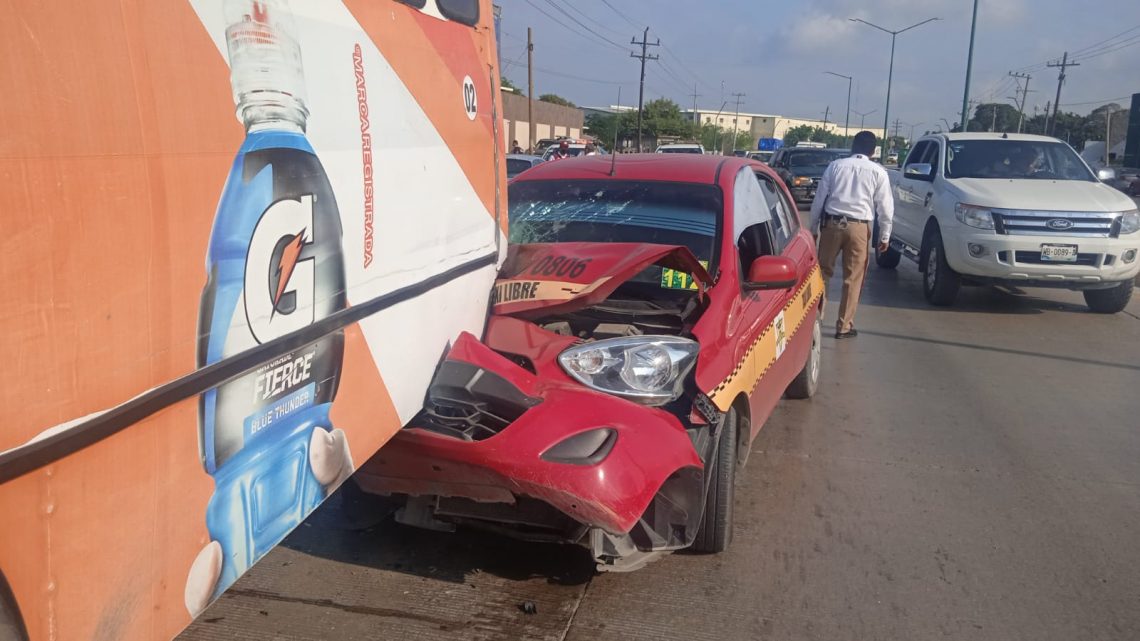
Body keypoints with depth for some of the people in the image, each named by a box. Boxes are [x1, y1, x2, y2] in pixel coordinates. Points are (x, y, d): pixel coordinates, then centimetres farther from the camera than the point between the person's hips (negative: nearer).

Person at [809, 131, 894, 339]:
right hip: (859, 227, -1)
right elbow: (885, 207, 3)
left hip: (832, 223, 2)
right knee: (853, 279, 7)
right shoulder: (878, 172, 2)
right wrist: (885, 236, 11)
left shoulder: (835, 165, 6)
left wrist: (814, 228, 14)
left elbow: (819, 199, 6)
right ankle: (844, 326, 11)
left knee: (823, 271, 13)